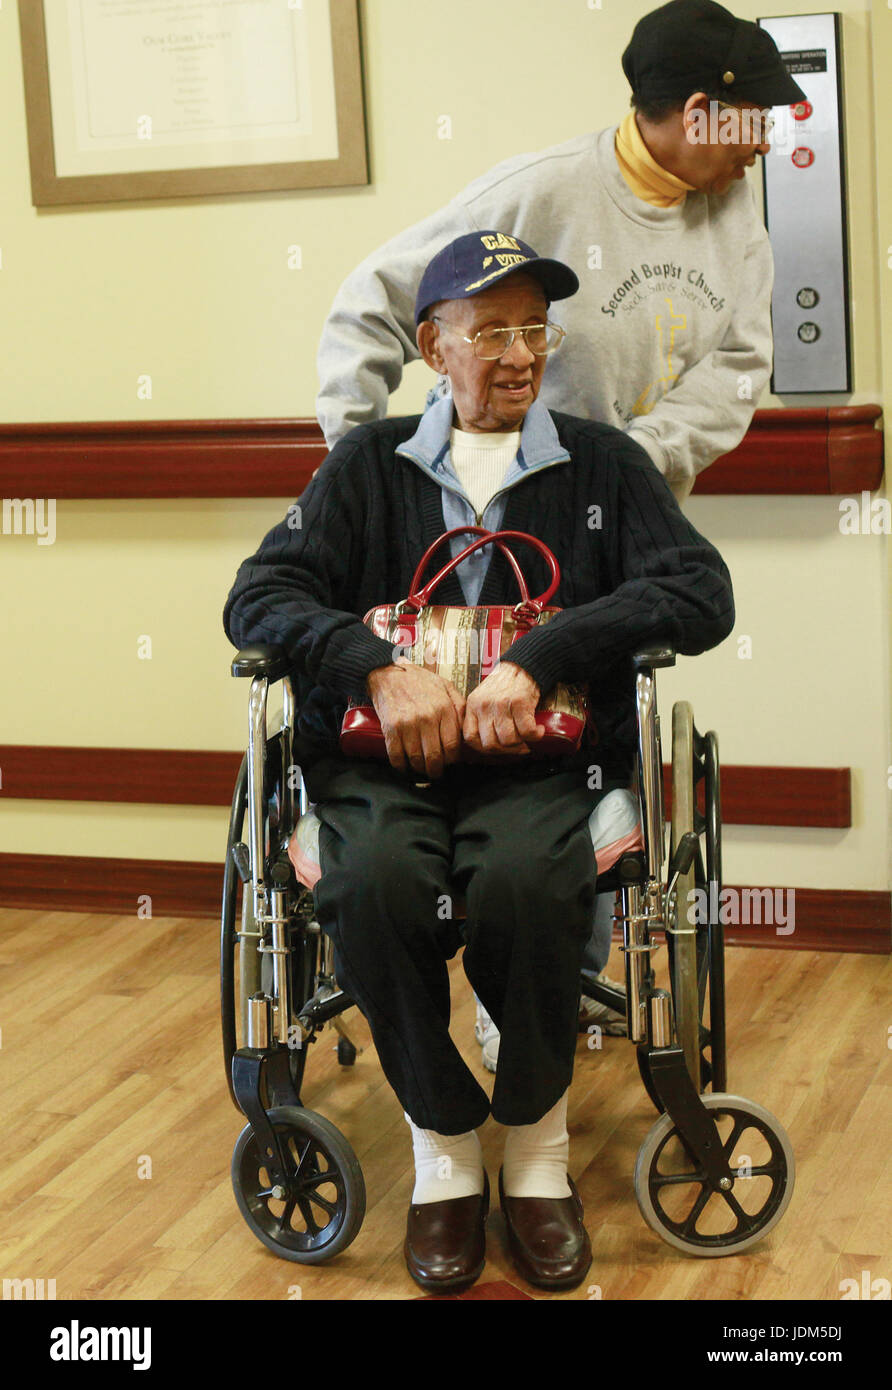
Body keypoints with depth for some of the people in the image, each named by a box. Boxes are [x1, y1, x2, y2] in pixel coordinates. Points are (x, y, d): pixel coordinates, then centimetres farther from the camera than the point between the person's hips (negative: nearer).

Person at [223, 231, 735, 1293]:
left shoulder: (602, 466, 14)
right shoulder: (368, 465, 16)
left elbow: (701, 591, -2)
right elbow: (258, 598, 6)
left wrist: (538, 659, -15)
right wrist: (377, 665, -14)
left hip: (538, 762, -1)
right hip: (382, 763, 1)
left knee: (522, 878, -35)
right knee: (374, 882, -34)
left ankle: (537, 1149, -11)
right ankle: (444, 1149, -11)